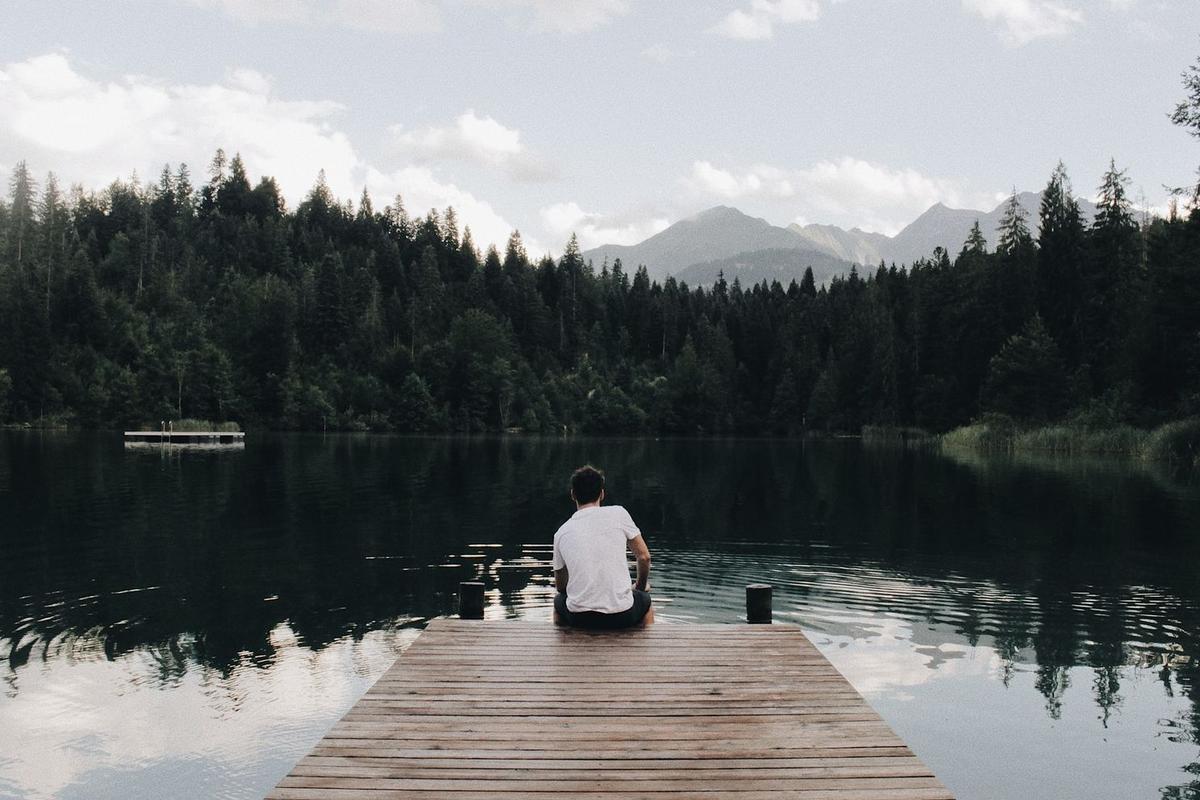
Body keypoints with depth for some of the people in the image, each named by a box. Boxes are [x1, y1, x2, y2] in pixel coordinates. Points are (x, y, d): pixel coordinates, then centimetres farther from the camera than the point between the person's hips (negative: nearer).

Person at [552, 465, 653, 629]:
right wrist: (641, 586, 26)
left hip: (579, 618, 1)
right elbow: (644, 557, 6)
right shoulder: (618, 513, 1)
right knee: (644, 600, 34)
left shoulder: (562, 532, 7)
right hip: (622, 616, -1)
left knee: (559, 601, 36)